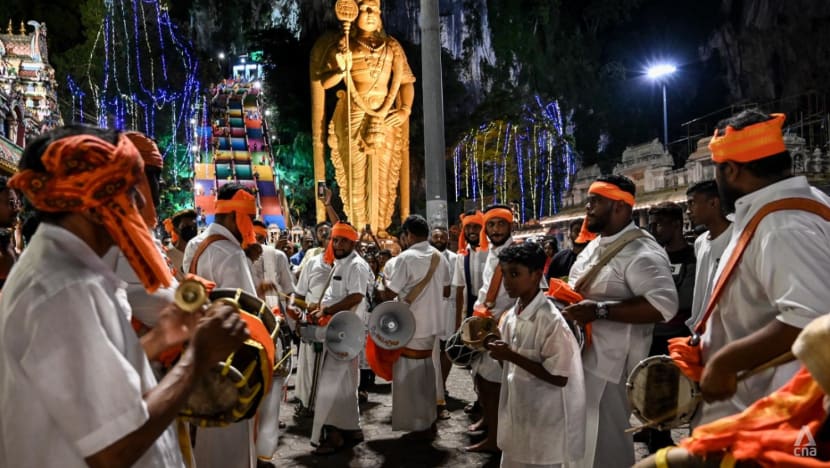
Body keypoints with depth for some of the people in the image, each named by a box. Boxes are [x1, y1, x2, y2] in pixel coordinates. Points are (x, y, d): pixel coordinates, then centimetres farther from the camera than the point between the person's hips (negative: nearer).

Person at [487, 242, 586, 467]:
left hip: (544, 425, -7)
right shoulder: (510, 316, 2)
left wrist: (512, 356, -24)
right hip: (516, 418, 7)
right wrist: (496, 349, -9)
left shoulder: (551, 320, -21)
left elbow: (559, 378, -22)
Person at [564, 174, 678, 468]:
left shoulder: (641, 252, -17)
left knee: (605, 439, 3)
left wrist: (599, 311, -30)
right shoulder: (594, 246, 13)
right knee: (582, 435, 20)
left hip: (610, 362, -9)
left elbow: (664, 304, -29)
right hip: (581, 355, 9)